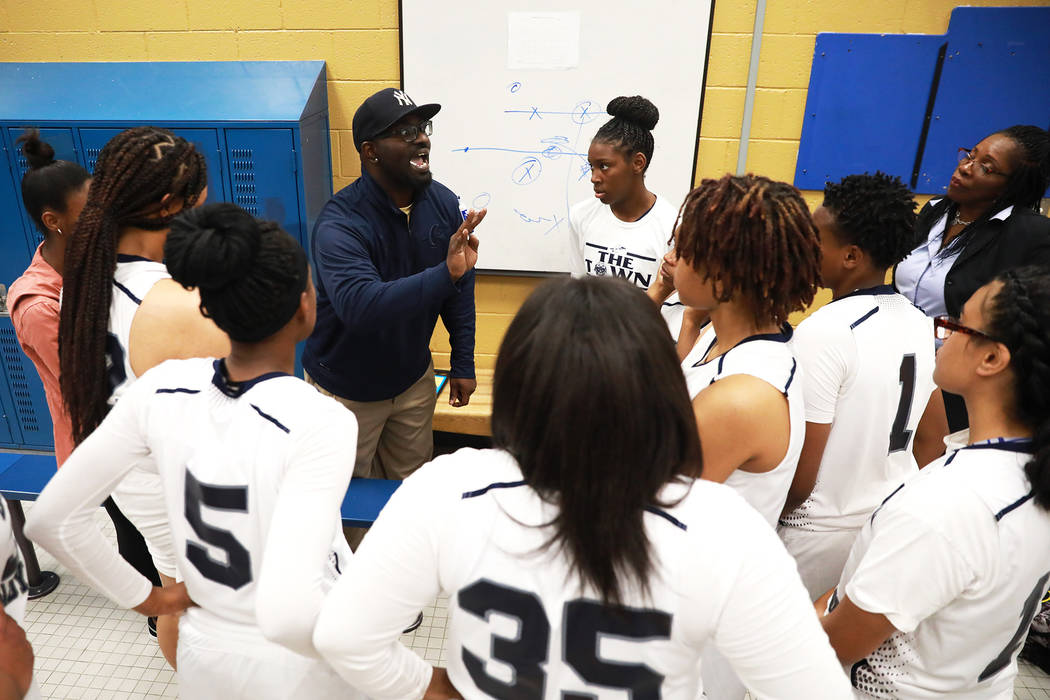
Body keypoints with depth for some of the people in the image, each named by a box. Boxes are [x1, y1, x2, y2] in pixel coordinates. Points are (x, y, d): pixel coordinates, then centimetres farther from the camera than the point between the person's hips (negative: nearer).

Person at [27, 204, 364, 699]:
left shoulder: (160, 390, -13)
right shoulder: (319, 422, -30)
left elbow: (52, 518, -4)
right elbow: (287, 613, -36)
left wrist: (145, 597, 5)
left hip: (204, 657, 4)